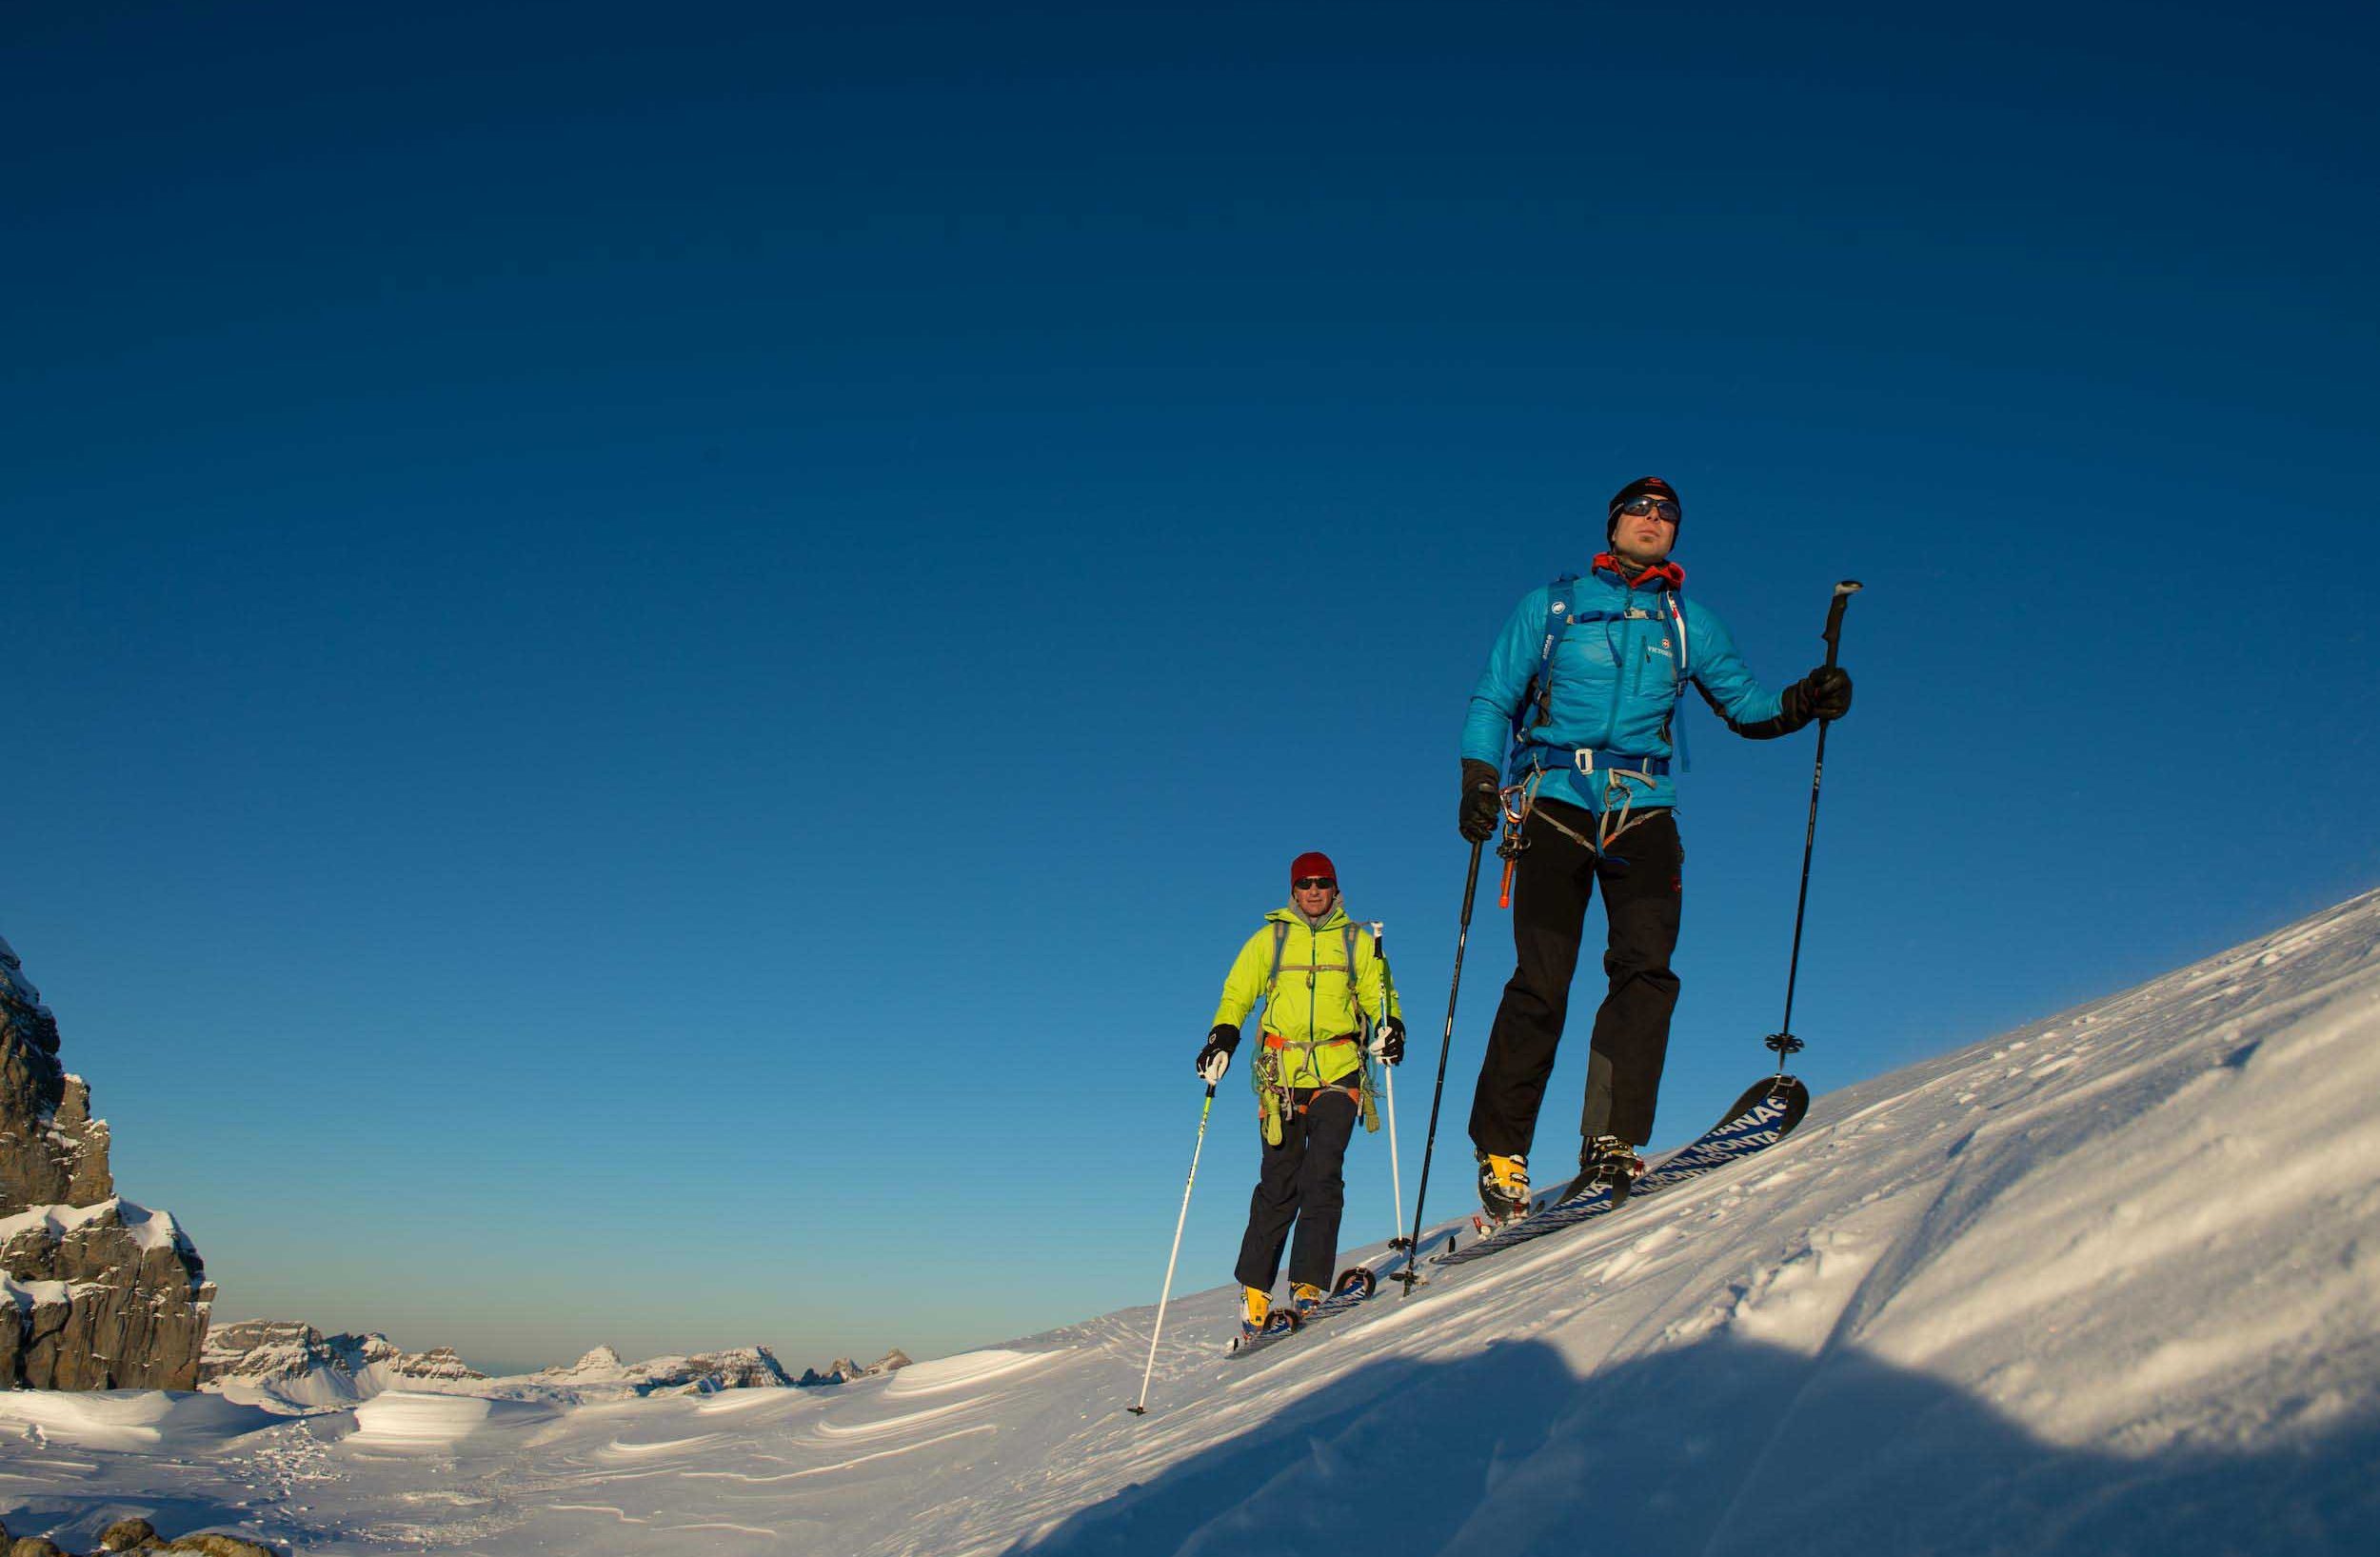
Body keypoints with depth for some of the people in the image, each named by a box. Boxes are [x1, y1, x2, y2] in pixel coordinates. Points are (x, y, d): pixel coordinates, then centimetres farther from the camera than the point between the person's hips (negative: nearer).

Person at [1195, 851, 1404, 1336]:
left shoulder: (1357, 942, 14)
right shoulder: (1269, 940, 14)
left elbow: (1378, 994, 13)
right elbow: (1236, 994, 14)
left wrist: (1390, 1025, -9)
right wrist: (1223, 1037, -3)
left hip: (1338, 1073, 0)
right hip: (1282, 1073, 0)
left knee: (1322, 1176, -14)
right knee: (1279, 1183, -1)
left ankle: (1308, 1284, -14)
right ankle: (1254, 1288, 10)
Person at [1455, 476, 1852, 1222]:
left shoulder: (1689, 622, 19)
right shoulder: (1551, 606, 13)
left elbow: (1743, 704, 17)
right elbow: (1493, 700, 11)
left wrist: (1804, 702, -3)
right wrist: (1479, 779, -4)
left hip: (1642, 813, 2)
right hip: (1556, 803, -2)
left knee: (1646, 968, -17)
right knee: (1541, 981, -10)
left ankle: (1610, 1143, -18)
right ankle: (1500, 1151, -2)